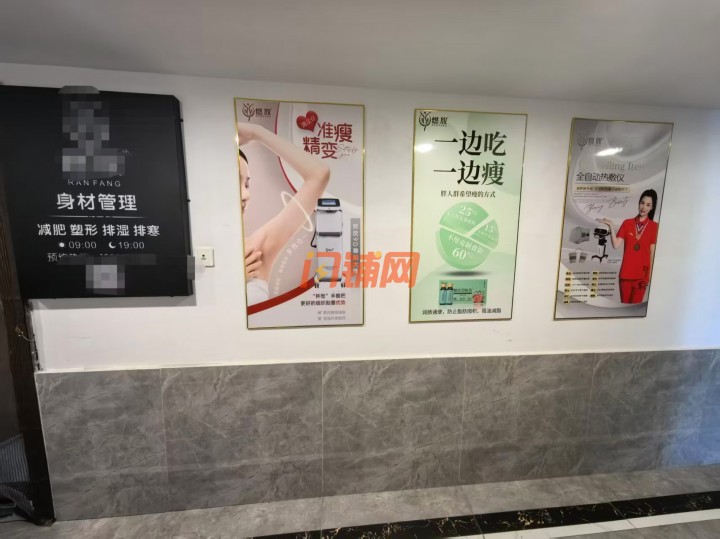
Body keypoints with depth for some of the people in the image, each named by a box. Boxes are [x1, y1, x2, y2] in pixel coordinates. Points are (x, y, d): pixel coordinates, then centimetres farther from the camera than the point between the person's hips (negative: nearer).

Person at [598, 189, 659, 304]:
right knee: (624, 303, 10)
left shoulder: (654, 226, 0)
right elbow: (616, 245, -6)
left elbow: (652, 252, 0)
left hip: (642, 273, -1)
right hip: (626, 272, 1)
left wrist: (650, 273, -1)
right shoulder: (627, 223, 2)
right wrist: (611, 226, -13)